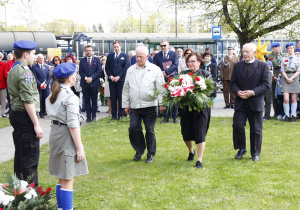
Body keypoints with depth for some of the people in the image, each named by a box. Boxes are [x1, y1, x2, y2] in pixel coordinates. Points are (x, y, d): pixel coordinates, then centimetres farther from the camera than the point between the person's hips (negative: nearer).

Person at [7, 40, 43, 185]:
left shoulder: (13, 70, 13)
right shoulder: (24, 72, -17)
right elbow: (28, 101, -22)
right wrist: (36, 124, -20)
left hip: (15, 113, 10)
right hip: (25, 117, -10)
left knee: (20, 154, 18)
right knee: (30, 157, -5)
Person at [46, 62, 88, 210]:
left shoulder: (53, 94, 9)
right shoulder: (70, 97, -17)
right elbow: (73, 125, -21)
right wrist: (79, 148, -18)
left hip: (55, 133, 9)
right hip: (66, 136, -9)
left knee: (62, 178, 20)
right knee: (68, 180, -3)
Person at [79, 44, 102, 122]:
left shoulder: (97, 60, 6)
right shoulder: (82, 60, 10)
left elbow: (99, 71, -2)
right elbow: (80, 72, 4)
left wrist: (91, 78, -12)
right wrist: (85, 78, -12)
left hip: (94, 83, -1)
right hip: (85, 84, 1)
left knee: (94, 101, 3)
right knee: (86, 101, 3)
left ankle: (93, 116, 11)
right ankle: (88, 117, 7)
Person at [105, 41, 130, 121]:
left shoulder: (125, 56, 6)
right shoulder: (110, 56, 15)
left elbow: (126, 68, -2)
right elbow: (107, 67, 12)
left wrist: (118, 77, -10)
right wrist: (110, 76, -4)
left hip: (121, 80, -3)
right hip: (112, 80, 3)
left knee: (121, 98, -2)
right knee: (113, 98, 2)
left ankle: (120, 115, 4)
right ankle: (113, 115, 6)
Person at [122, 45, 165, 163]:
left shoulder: (155, 70, 1)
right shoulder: (130, 70, 11)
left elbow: (161, 88, -1)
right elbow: (126, 89, 15)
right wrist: (126, 104, 13)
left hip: (150, 106, -3)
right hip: (134, 107, 3)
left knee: (149, 131, 3)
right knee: (133, 129, -2)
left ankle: (150, 154, 18)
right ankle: (139, 150, 19)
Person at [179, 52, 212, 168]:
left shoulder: (206, 74, 2)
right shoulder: (183, 74, 9)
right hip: (186, 107, 3)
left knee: (200, 134, -3)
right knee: (186, 133, 8)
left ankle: (199, 160, 4)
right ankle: (191, 151, 38)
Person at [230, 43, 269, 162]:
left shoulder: (263, 66, -1)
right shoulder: (237, 66, 8)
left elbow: (266, 84, -5)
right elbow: (233, 83, 8)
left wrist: (253, 92, -18)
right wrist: (237, 92, -13)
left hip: (256, 102, -2)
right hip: (240, 102, 2)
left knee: (256, 129, 5)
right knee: (237, 126, -5)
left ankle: (255, 153, 19)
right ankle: (241, 149, 16)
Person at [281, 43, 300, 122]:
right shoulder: (284, 59, 11)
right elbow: (282, 70, 6)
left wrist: (291, 78, -11)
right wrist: (287, 78, -9)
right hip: (286, 78, 1)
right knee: (286, 99, -9)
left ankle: (293, 115, 6)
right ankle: (286, 115, 0)